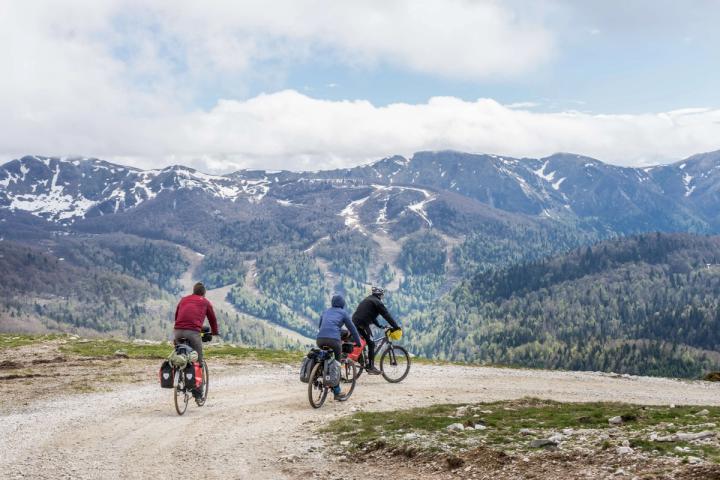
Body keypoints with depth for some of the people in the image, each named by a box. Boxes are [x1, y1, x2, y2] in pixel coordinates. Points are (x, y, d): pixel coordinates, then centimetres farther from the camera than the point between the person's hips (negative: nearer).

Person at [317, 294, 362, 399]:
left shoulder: (325, 312, 28)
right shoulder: (343, 313, 16)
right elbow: (352, 328, 17)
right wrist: (358, 342, 28)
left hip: (320, 339, 4)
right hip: (334, 339, -3)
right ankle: (336, 391, 10)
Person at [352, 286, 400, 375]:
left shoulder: (368, 300, 26)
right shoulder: (377, 302, -3)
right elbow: (386, 315, -7)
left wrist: (379, 325, 31)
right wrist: (396, 327, -7)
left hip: (355, 322, 9)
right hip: (363, 324, -9)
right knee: (371, 344, -6)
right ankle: (371, 367, -8)